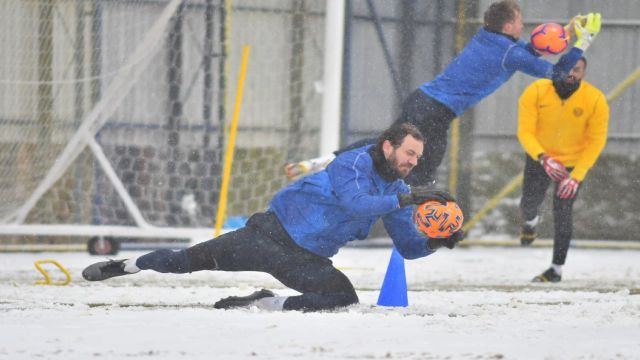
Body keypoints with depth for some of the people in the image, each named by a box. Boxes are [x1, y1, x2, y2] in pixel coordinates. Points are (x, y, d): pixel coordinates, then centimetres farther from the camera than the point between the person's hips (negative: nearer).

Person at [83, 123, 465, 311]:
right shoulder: (355, 163, -16)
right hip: (273, 235, -6)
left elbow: (409, 246, 8)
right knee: (193, 259, -6)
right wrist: (406, 199, -37)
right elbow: (353, 202, -35)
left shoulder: (396, 190, 5)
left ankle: (265, 302, -3)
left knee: (344, 297, -19)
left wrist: (436, 241, -11)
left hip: (308, 259, 6)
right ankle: (127, 265, 19)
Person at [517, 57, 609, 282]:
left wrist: (576, 177, -26)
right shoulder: (536, 92, -23)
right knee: (529, 203, 6)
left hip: (575, 163, -1)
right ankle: (530, 222, 47)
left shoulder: (595, 100, -23)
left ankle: (557, 270, 7)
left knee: (562, 212, -7)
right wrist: (543, 158, -39)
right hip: (539, 157, 1)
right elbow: (525, 132, -22)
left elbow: (596, 142, -18)